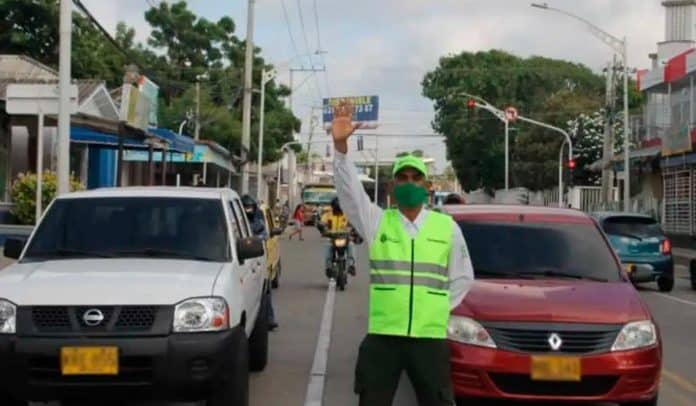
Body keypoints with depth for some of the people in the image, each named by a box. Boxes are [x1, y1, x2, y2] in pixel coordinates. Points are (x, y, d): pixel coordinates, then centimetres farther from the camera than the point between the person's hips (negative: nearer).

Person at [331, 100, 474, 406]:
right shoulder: (377, 222, 3)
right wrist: (341, 146, -27)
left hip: (430, 337, 1)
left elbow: (463, 277, 16)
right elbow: (349, 190, -12)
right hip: (382, 336, 0)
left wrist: (438, 308, 4)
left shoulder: (447, 226, 7)